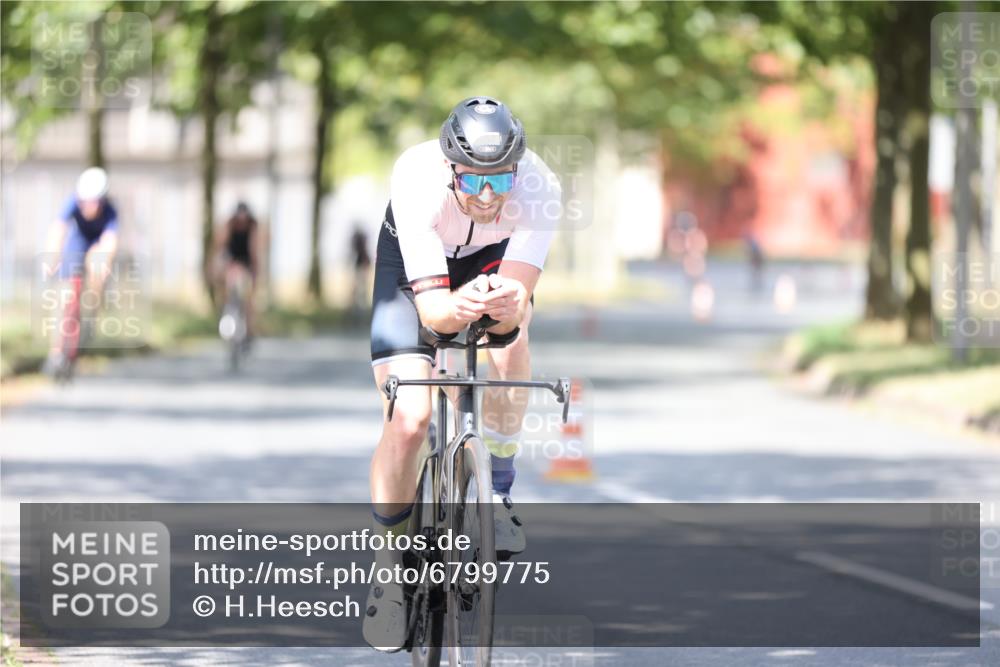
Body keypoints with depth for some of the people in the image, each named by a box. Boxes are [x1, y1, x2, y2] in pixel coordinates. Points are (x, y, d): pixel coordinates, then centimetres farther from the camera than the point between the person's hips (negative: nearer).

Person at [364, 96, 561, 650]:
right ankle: (390, 555, 6)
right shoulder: (417, 181, -38)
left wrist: (505, 303, -61)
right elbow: (429, 305, -39)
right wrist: (457, 308, -61)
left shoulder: (539, 190, -35)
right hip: (413, 260, -1)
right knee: (409, 421, -16)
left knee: (510, 333, -32)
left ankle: (497, 490, -12)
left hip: (495, 256, 1)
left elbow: (518, 300, -38)